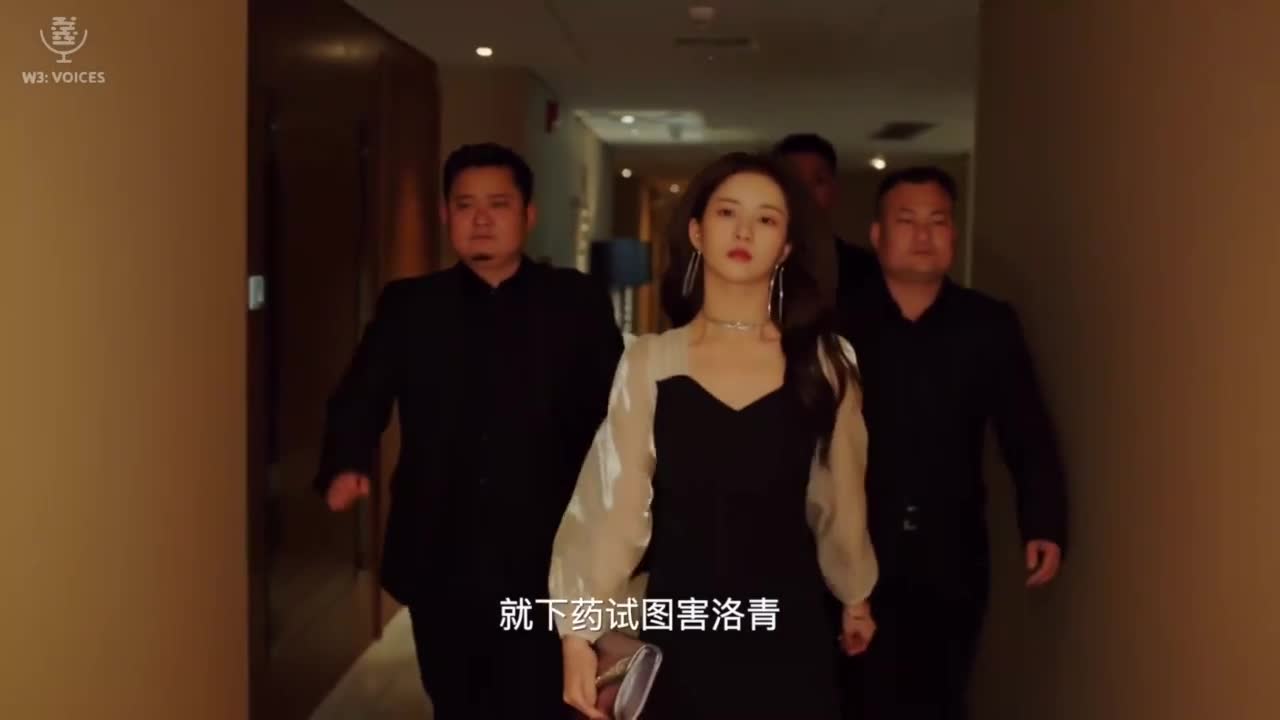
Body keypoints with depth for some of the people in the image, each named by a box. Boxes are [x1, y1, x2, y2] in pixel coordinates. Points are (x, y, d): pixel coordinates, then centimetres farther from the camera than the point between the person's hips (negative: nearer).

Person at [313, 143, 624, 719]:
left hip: (541, 562, -2)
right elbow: (360, 397, 0)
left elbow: (614, 409, -1)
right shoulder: (407, 305, 7)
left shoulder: (577, 302, 2)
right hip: (438, 561, 2)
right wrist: (346, 466, -21)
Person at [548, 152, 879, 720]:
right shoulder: (648, 363, -4)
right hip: (680, 631, 0)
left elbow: (838, 495, 8)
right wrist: (580, 629, -9)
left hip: (788, 631, 1)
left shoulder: (826, 360, -2)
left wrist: (854, 596, 19)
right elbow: (613, 500, -5)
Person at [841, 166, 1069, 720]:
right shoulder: (839, 323, -2)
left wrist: (1044, 525, -10)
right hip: (856, 555, -1)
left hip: (951, 560, 2)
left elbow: (1027, 433, 1)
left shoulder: (989, 325, 3)